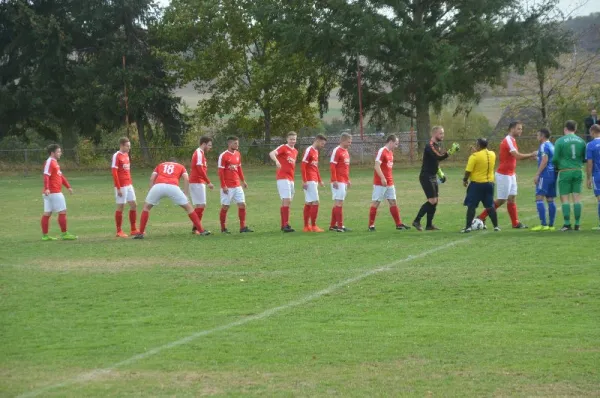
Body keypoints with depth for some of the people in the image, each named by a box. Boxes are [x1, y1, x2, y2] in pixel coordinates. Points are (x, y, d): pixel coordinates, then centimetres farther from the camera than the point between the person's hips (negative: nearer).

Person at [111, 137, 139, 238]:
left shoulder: (126, 155, 13)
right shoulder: (117, 156, -12)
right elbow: (114, 173, -15)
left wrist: (131, 184, 17)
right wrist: (118, 188, -18)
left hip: (128, 185, 8)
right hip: (121, 186, -8)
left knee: (134, 204, 8)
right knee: (120, 207, -3)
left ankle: (133, 229, 15)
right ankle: (119, 231, 5)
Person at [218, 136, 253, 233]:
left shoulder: (238, 154, 10)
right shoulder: (223, 156, -11)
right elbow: (220, 172, -12)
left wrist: (243, 180, 16)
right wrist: (223, 185, -16)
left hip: (237, 185, 7)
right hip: (227, 187, -7)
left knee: (242, 204, 1)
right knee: (225, 207, 1)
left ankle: (243, 227, 5)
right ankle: (223, 228, 10)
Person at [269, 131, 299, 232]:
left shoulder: (295, 151, 17)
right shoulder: (283, 148, -6)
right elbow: (272, 153, -24)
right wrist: (276, 161, -44)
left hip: (290, 179, 8)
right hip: (282, 178, -8)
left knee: (287, 201, 11)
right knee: (286, 200, -15)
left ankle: (283, 225, 16)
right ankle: (285, 225, -18)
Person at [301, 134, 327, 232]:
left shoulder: (316, 151, 17)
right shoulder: (309, 150, -11)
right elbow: (303, 166, -16)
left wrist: (320, 180, 24)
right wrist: (304, 181, -20)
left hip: (314, 181, 9)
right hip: (309, 181, -9)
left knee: (308, 203, 9)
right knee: (315, 202, -11)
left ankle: (306, 226, 12)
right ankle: (313, 226, -9)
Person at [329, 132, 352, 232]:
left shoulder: (346, 152, 16)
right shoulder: (337, 151, -12)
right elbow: (332, 166, -16)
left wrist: (348, 180, 22)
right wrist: (334, 180, -20)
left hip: (344, 182, 9)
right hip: (338, 182, -9)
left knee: (337, 203, 11)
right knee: (339, 202, -9)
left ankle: (332, 225, 17)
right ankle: (340, 226, -10)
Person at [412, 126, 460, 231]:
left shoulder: (436, 145, 13)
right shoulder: (429, 146, -18)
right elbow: (439, 157, -32)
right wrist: (451, 151, -37)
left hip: (433, 177, 9)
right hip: (426, 177, -9)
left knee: (435, 201, 7)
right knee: (432, 201, -12)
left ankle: (429, 225, 12)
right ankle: (416, 221, -4)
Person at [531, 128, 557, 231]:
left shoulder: (544, 146, -9)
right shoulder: (552, 146, 20)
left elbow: (544, 160, -18)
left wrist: (537, 174, -18)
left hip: (545, 174, -10)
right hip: (553, 174, 10)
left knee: (539, 198, -11)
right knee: (550, 199, 9)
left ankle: (543, 224, -19)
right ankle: (551, 225, 8)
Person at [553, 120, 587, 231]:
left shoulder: (560, 141, -4)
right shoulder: (581, 141, 5)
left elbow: (555, 158, -6)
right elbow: (585, 159, 9)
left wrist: (557, 167, 14)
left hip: (565, 172, -3)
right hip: (578, 172, 3)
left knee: (565, 199, 1)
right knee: (577, 198, 5)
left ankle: (567, 224, -4)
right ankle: (577, 224, 4)